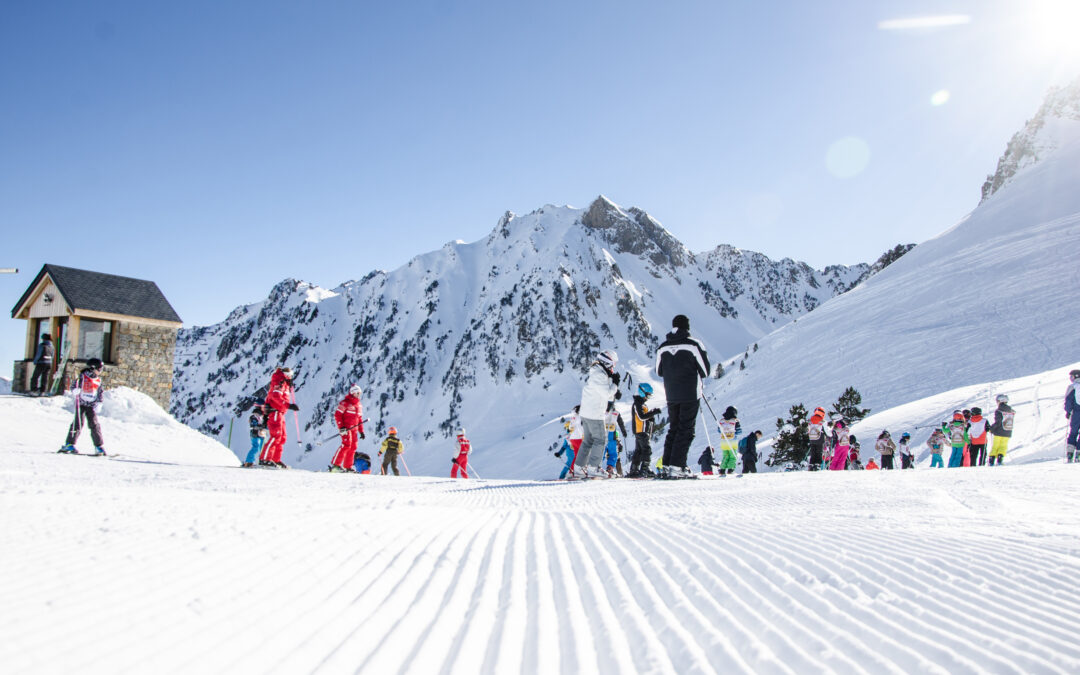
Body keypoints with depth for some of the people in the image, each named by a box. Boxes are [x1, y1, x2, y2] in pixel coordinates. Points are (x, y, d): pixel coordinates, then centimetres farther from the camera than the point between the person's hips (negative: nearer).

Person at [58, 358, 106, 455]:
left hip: (91, 405, 4)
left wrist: (99, 403, 3)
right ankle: (69, 444, -1)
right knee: (78, 423, -10)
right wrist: (76, 390, -29)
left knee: (94, 425, -2)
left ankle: (99, 446, 1)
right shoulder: (83, 376, -7)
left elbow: (100, 393, 14)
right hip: (81, 403, -4)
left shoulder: (98, 380, 7)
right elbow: (74, 387, -7)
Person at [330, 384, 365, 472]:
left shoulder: (359, 405, 18)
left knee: (353, 448, 5)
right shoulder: (345, 403, -7)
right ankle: (335, 464, -18)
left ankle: (347, 467, 11)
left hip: (354, 429, 8)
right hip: (345, 428, -8)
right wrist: (341, 427, -19)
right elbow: (337, 414, -11)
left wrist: (361, 431, 18)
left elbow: (360, 419, 23)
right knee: (346, 445, -20)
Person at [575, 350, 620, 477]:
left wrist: (615, 394, 3)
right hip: (594, 414, -10)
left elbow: (604, 394, 20)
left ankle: (580, 466, 17)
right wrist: (615, 383, -8)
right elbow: (607, 393, -22)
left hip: (586, 413, 10)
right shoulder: (599, 375, -19)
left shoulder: (599, 373, 14)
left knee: (588, 440, 14)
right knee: (600, 440, -3)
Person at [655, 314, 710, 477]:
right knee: (686, 430, -1)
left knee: (673, 428, 16)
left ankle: (667, 464, 13)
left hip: (671, 396, 5)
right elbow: (705, 371, -6)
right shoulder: (693, 345, -11)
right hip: (690, 395, -5)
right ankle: (677, 465, -8)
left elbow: (659, 372, 14)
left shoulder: (662, 348, 3)